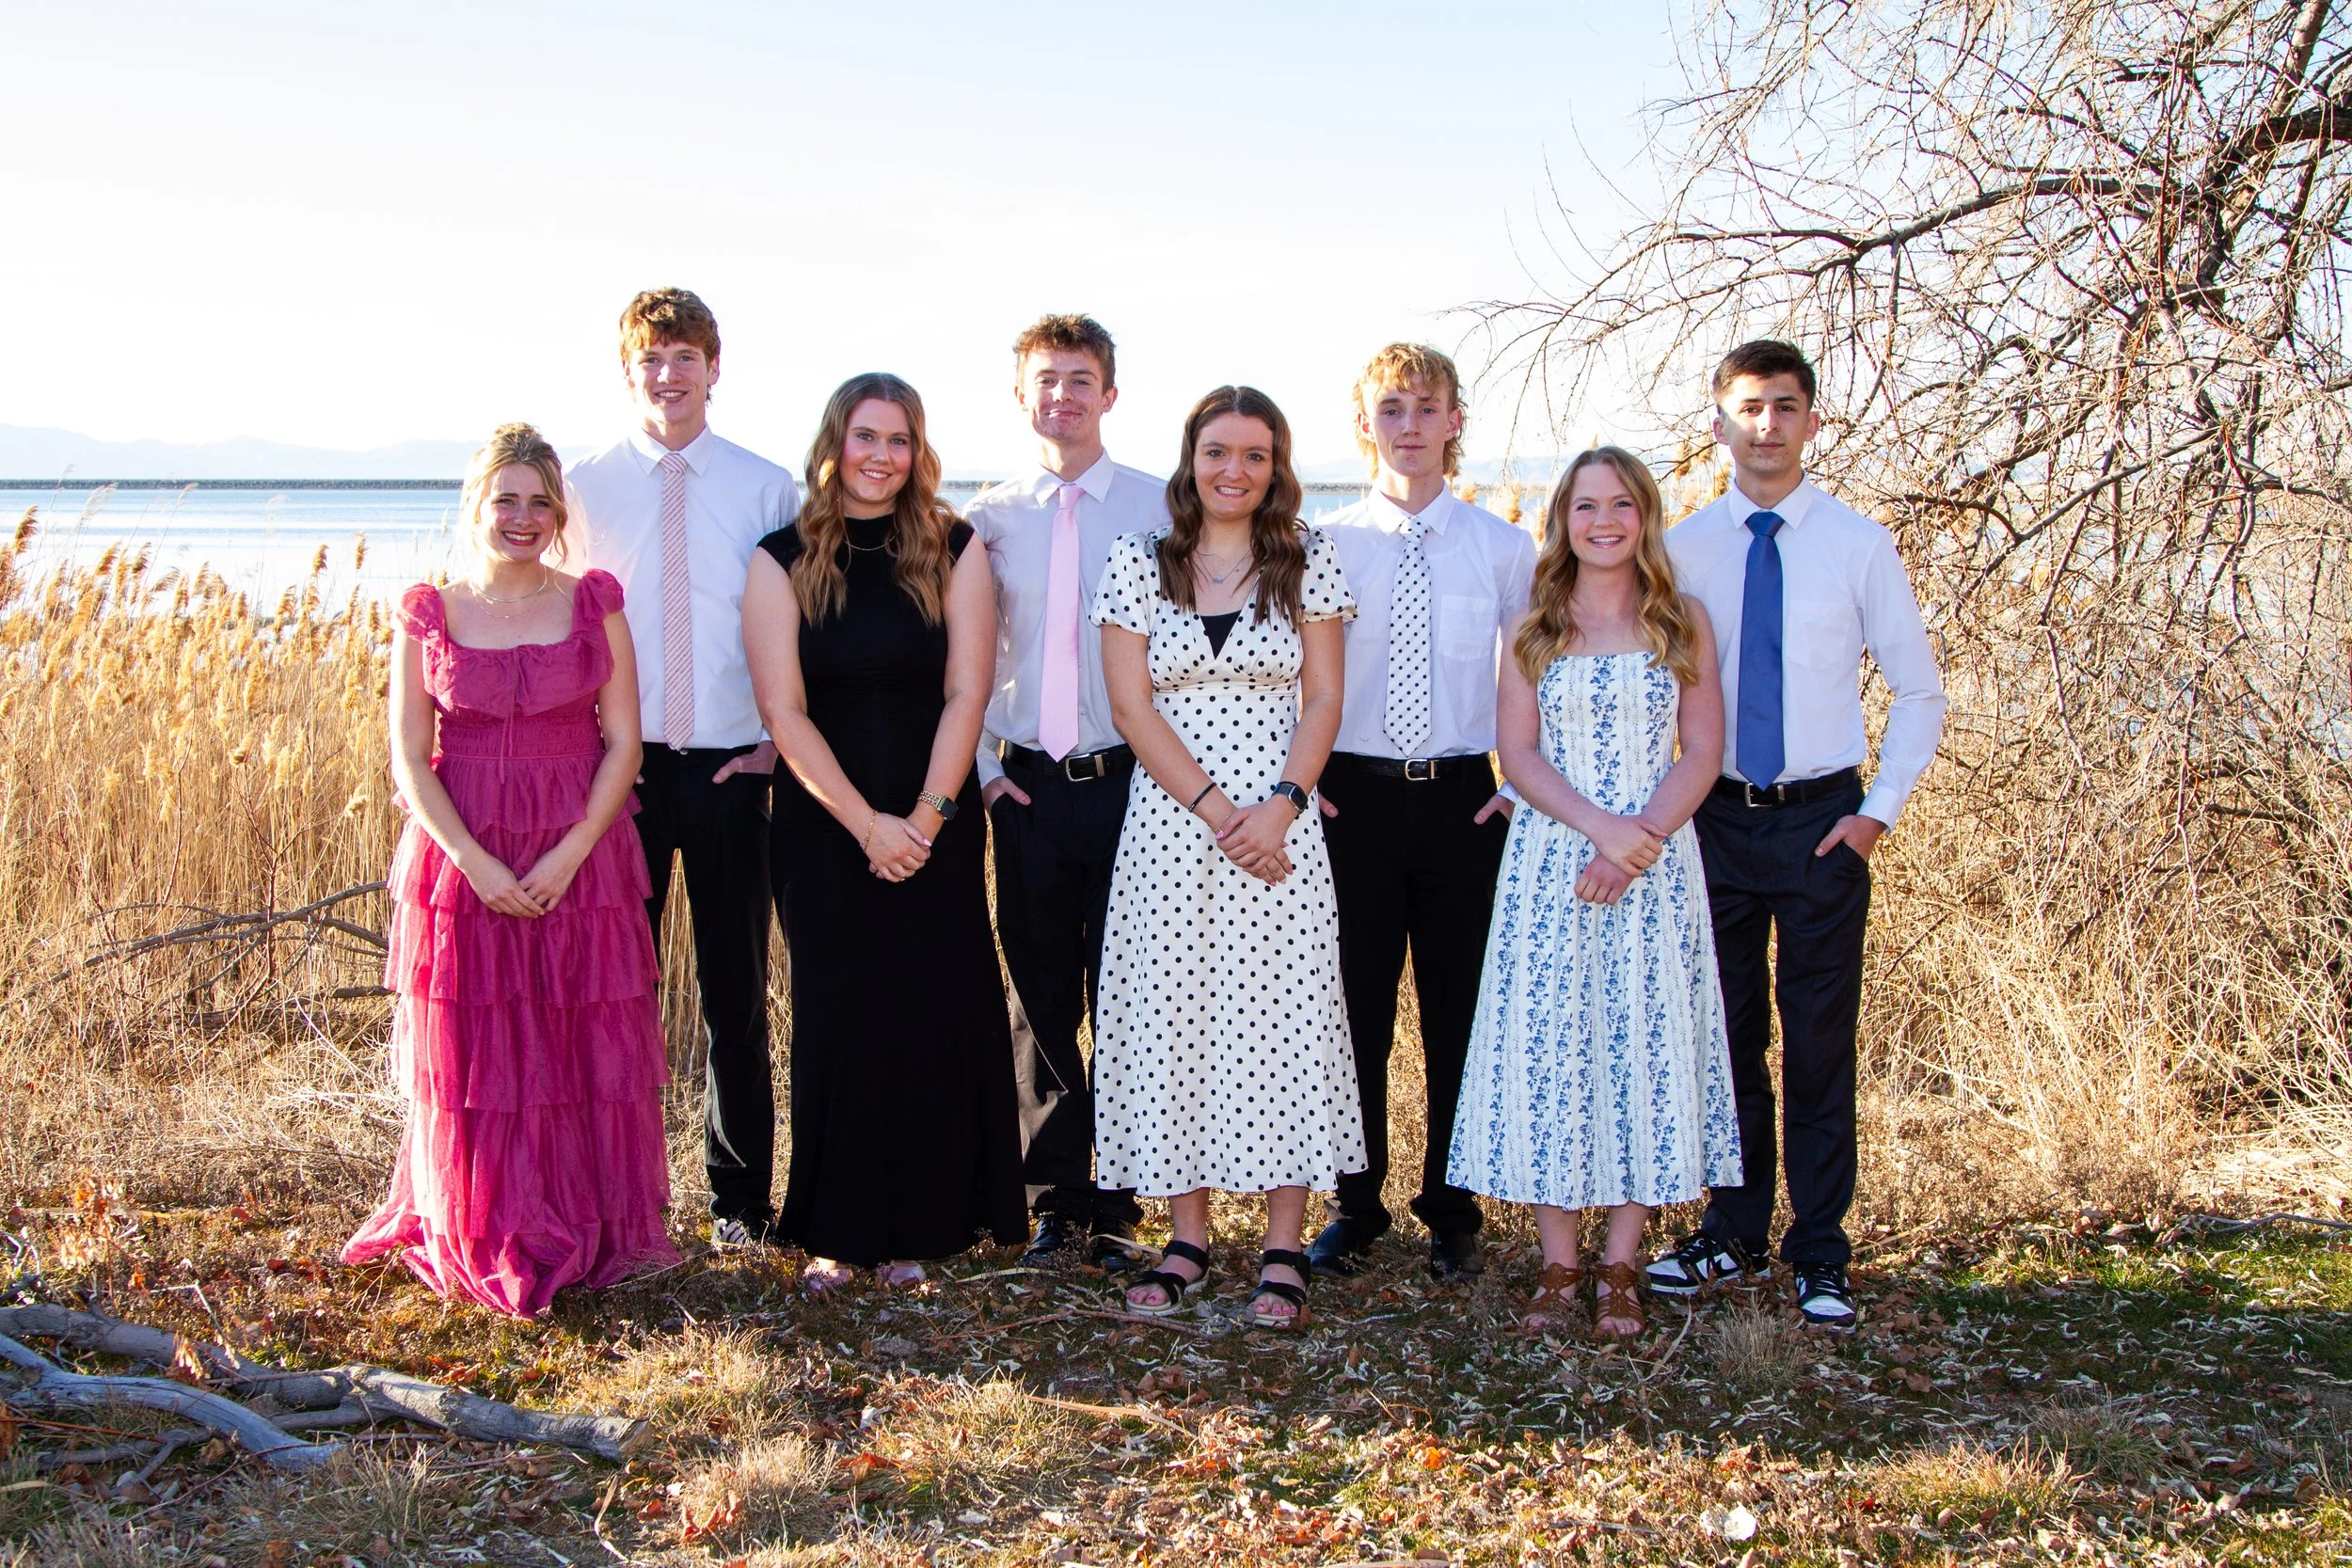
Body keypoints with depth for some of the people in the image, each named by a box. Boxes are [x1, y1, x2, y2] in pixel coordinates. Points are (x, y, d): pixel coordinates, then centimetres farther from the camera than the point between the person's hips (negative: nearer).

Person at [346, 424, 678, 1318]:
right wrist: (475, 862, -13)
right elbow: (408, 759, -1)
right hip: (462, 862, 0)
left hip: (580, 859, 0)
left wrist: (569, 855, -12)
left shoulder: (594, 604, 3)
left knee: (588, 1057, 3)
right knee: (470, 1058, 3)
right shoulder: (428, 614, 3)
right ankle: (481, 1247, 17)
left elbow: (623, 743, 0)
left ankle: (591, 1238, 15)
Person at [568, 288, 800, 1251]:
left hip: (729, 766, 0)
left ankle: (740, 1194, 20)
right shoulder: (586, 486, 1)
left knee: (735, 985, 7)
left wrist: (778, 740, -1)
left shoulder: (767, 489, 1)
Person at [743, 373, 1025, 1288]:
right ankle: (837, 1234, 10)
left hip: (935, 824, 1)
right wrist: (866, 823, -13)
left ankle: (914, 1228, 11)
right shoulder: (784, 561, 0)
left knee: (933, 1013, 0)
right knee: (837, 1017, 1)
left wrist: (925, 817, -13)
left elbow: (966, 692, -3)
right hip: (824, 827, 0)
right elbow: (784, 711, -5)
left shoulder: (953, 551, 3)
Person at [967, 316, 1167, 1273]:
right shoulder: (990, 519, 7)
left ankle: (1118, 1205, 12)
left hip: (1130, 781, -2)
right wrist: (981, 764, 2)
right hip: (1027, 788, 2)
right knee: (1041, 1000, 8)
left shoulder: (1160, 509, 1)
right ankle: (1055, 1198, 20)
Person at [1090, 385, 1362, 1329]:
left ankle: (1283, 1250, 5)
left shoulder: (1308, 564, 6)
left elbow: (1322, 701, 3)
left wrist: (1281, 806, -12)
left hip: (1280, 823, 0)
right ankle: (1187, 1238, 13)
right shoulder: (1137, 565, 5)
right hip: (1169, 823, 1)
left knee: (1284, 1016, -2)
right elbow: (1132, 705, -1)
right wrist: (1215, 809, -11)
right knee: (1171, 1016, 2)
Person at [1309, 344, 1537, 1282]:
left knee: (1461, 1013, 5)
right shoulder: (1323, 546, 3)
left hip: (1465, 803, 0)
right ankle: (1356, 1208, 19)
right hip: (1352, 799, 0)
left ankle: (1452, 1215, 18)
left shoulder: (1505, 549, 4)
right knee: (1355, 1010, 4)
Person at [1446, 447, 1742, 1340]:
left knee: (1645, 1042, -2)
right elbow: (1516, 751, 1)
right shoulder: (1534, 631, 9)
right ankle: (1558, 1264, 7)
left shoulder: (1683, 624, 6)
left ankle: (1622, 1267, 7)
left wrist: (1638, 841, -13)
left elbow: (1703, 753, 1)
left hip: (1656, 862, -1)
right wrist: (1598, 825, -14)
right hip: (1551, 861, 1)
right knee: (1547, 1044, -2)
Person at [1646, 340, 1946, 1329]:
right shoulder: (1681, 549, 2)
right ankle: (1734, 1235, 24)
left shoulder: (1858, 545, -2)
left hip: (1823, 821, -2)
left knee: (1820, 1041, 2)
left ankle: (1819, 1255, 13)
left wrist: (1880, 809, -4)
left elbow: (1920, 691, 4)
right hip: (1718, 818, 2)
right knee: (1726, 1032, 10)